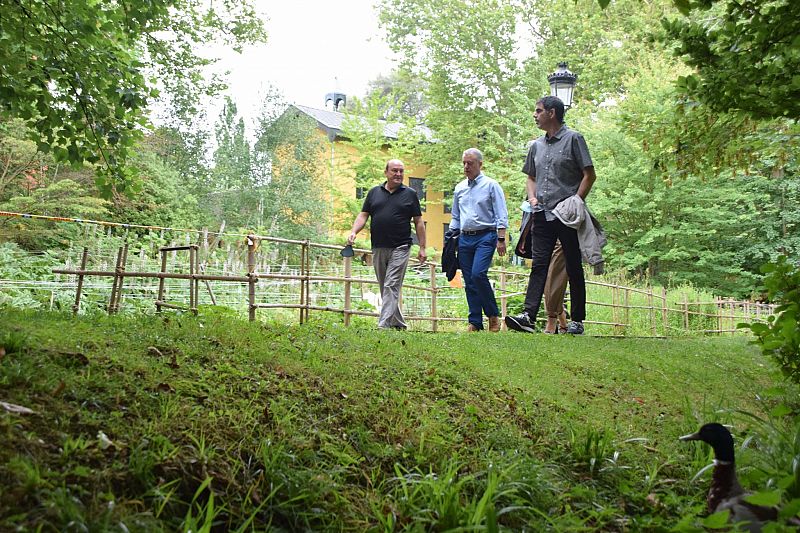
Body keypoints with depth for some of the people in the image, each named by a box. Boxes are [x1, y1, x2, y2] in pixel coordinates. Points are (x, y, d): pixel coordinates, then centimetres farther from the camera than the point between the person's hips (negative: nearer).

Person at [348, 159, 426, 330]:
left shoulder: (410, 194, 5)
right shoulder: (374, 192, 12)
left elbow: (418, 222, 5)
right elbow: (363, 215, 10)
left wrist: (422, 247, 0)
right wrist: (353, 232, -9)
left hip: (400, 247, -4)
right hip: (378, 248, 4)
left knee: (391, 286, -12)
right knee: (385, 288, 10)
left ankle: (383, 325, -16)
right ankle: (399, 323, 22)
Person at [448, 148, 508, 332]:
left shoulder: (491, 185, 0)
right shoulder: (459, 188, 16)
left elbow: (501, 215, -4)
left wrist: (501, 239, -11)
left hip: (485, 236, -6)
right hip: (464, 238, 6)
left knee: (478, 274, -21)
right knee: (469, 281, 3)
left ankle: (493, 315, -6)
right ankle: (475, 322, 8)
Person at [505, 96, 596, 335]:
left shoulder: (573, 139, -1)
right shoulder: (537, 145, 17)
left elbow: (589, 175, -4)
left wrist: (576, 200, -12)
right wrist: (532, 198, 8)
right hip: (542, 214, 5)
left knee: (574, 268, 2)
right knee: (539, 265, -4)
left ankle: (577, 321, 8)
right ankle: (528, 316, -11)